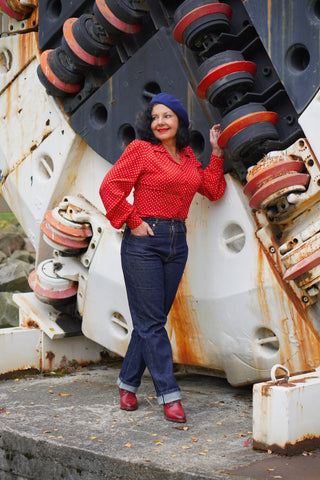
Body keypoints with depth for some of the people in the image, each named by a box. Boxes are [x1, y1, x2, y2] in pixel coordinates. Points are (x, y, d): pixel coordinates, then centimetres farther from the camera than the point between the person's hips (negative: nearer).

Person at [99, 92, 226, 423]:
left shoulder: (187, 156, 15)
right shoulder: (140, 149, -3)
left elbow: (212, 190, 17)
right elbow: (109, 187, -8)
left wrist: (216, 153, 11)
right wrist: (133, 222, -10)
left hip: (177, 243, 6)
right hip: (144, 241, -6)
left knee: (152, 320, 10)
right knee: (151, 322, -4)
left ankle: (128, 382, 25)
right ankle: (168, 395, 0)